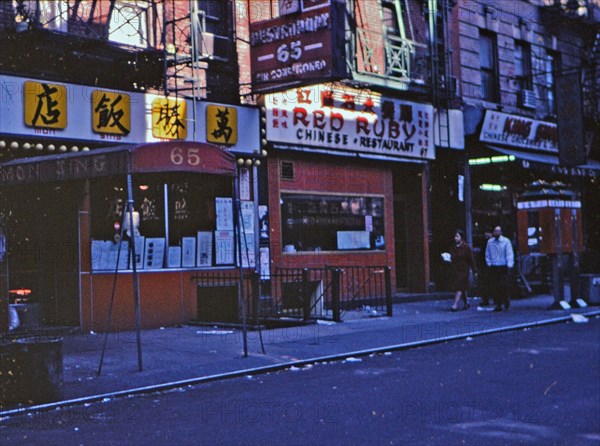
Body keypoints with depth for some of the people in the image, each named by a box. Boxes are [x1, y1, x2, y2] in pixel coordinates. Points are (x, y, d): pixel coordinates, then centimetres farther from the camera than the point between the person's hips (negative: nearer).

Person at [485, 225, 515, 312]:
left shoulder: (506, 241, -2)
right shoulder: (490, 242, 8)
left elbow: (509, 253, -5)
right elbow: (487, 254, 15)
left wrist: (510, 264, -14)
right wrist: (489, 263, 5)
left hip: (503, 267, -3)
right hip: (493, 268, 3)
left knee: (503, 285, -6)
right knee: (494, 287, 0)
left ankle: (505, 299, 21)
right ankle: (498, 304, 7)